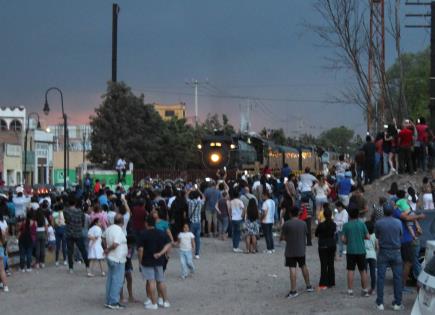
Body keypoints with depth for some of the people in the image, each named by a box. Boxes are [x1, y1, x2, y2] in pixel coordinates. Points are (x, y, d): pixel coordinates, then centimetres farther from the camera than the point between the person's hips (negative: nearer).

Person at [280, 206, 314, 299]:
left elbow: (283, 237, -10)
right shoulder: (303, 224, 0)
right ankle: (308, 286, 31)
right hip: (301, 250, 4)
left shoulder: (287, 224, -12)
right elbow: (305, 236, 9)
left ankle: (293, 291, -5)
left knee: (292, 269, -4)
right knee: (304, 267, 20)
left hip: (290, 251, -4)